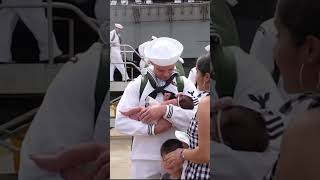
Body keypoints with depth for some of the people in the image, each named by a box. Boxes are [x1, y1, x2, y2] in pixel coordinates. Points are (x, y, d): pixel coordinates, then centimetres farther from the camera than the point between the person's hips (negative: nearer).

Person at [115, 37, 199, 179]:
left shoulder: (185, 85, 1)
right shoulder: (137, 85, 0)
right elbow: (121, 122, -8)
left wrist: (165, 111, -23)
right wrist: (153, 129, -18)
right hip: (145, 158, 0)